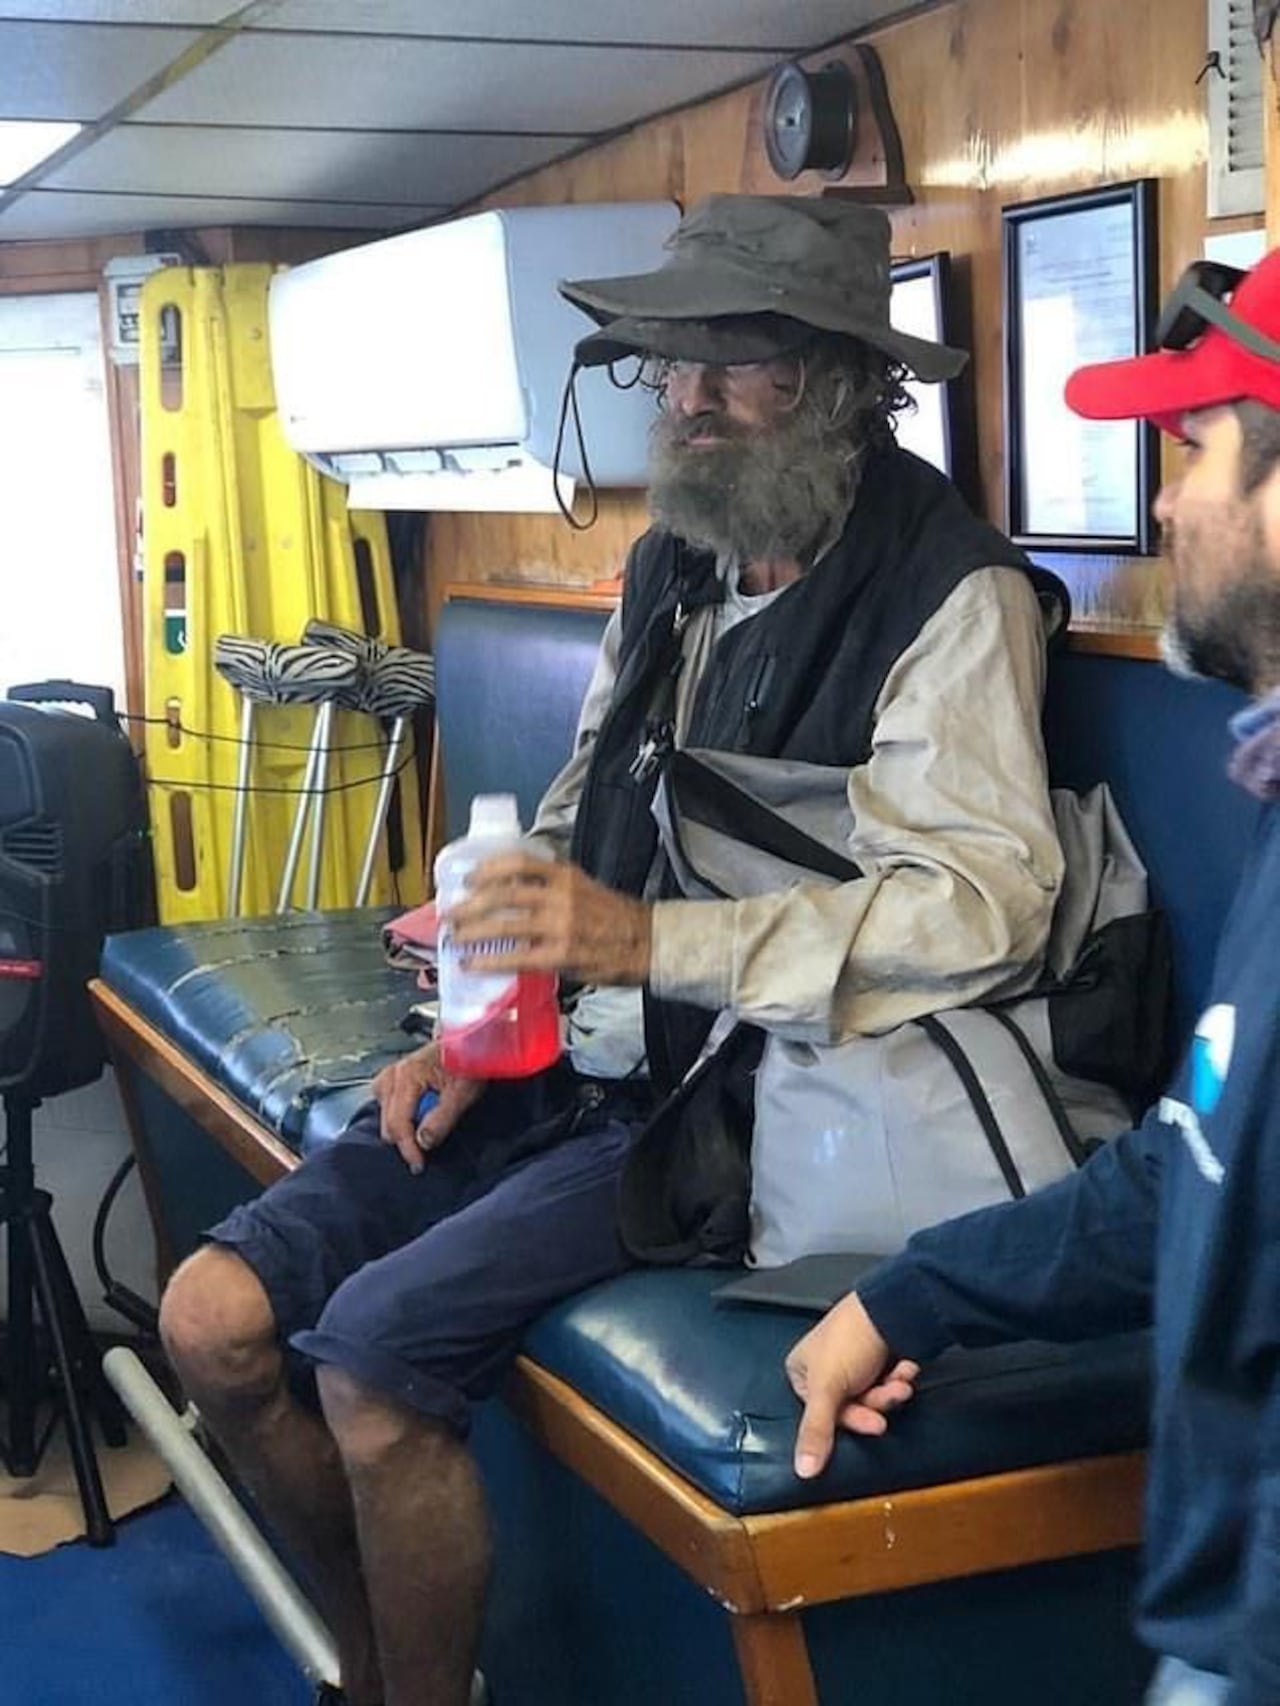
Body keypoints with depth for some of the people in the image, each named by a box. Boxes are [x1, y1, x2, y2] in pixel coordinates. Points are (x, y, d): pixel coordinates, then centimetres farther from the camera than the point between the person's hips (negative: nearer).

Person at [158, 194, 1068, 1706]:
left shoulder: (953, 594, -11)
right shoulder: (672, 564, 12)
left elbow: (988, 904, -22)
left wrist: (648, 941, -29)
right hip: (578, 1068, 7)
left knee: (377, 1341, -23)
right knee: (216, 1318, -4)